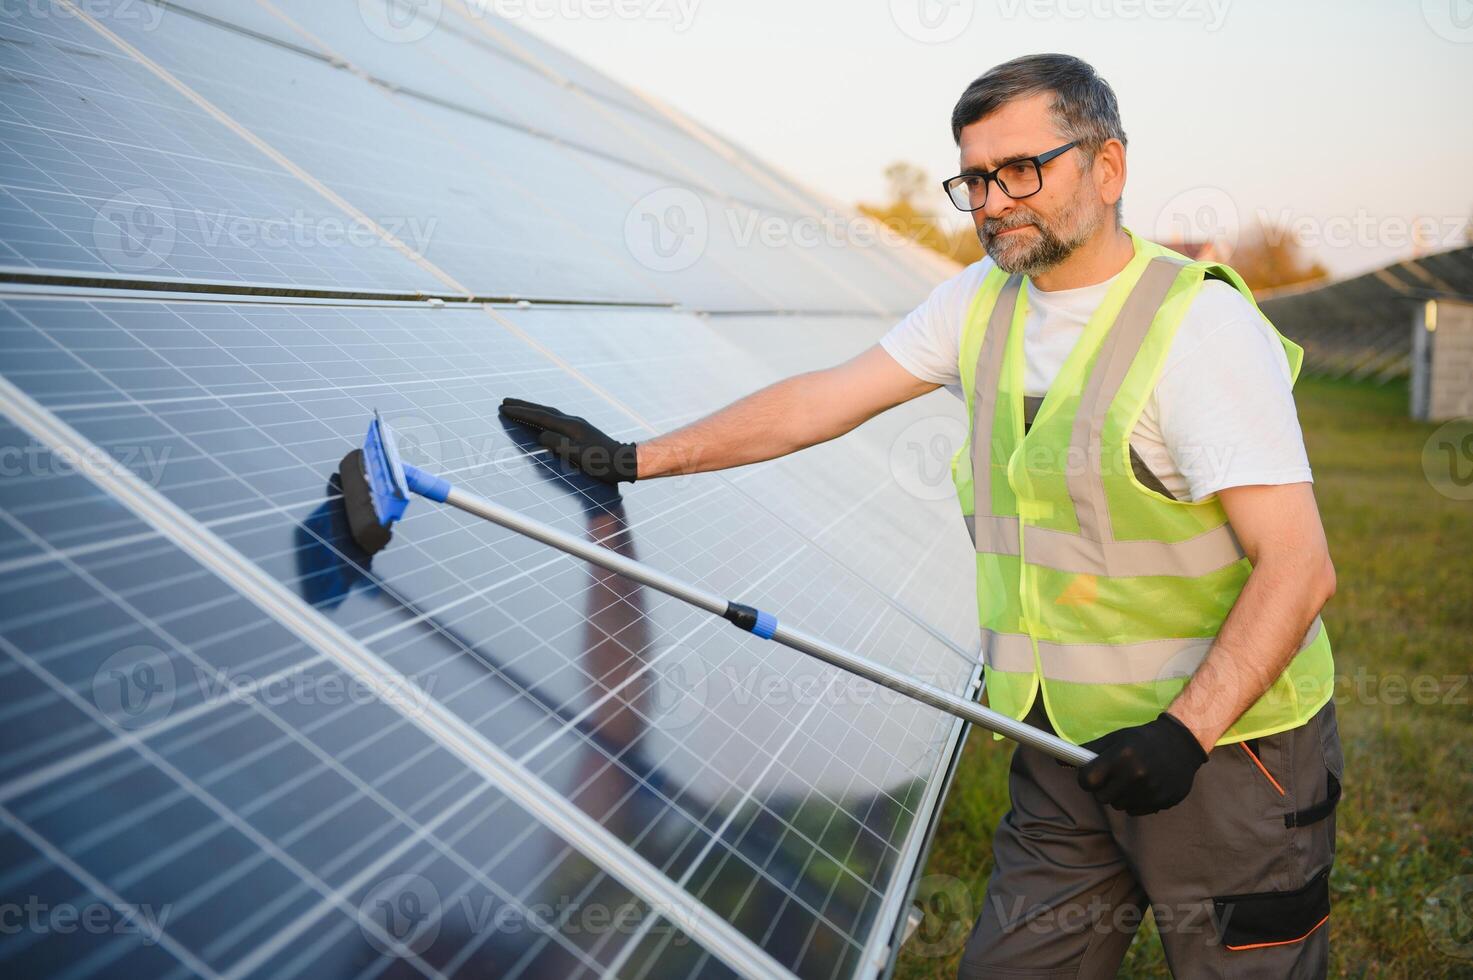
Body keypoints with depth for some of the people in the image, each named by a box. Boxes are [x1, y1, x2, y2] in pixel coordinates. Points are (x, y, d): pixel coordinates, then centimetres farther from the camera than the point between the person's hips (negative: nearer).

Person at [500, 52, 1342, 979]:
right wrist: (635, 459, 7)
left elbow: (1298, 567, -20)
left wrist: (1185, 734, -29)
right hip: (1070, 738, 6)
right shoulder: (983, 302, 5)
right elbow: (827, 397, 7)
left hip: (1225, 747, -5)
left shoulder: (1199, 325, -16)